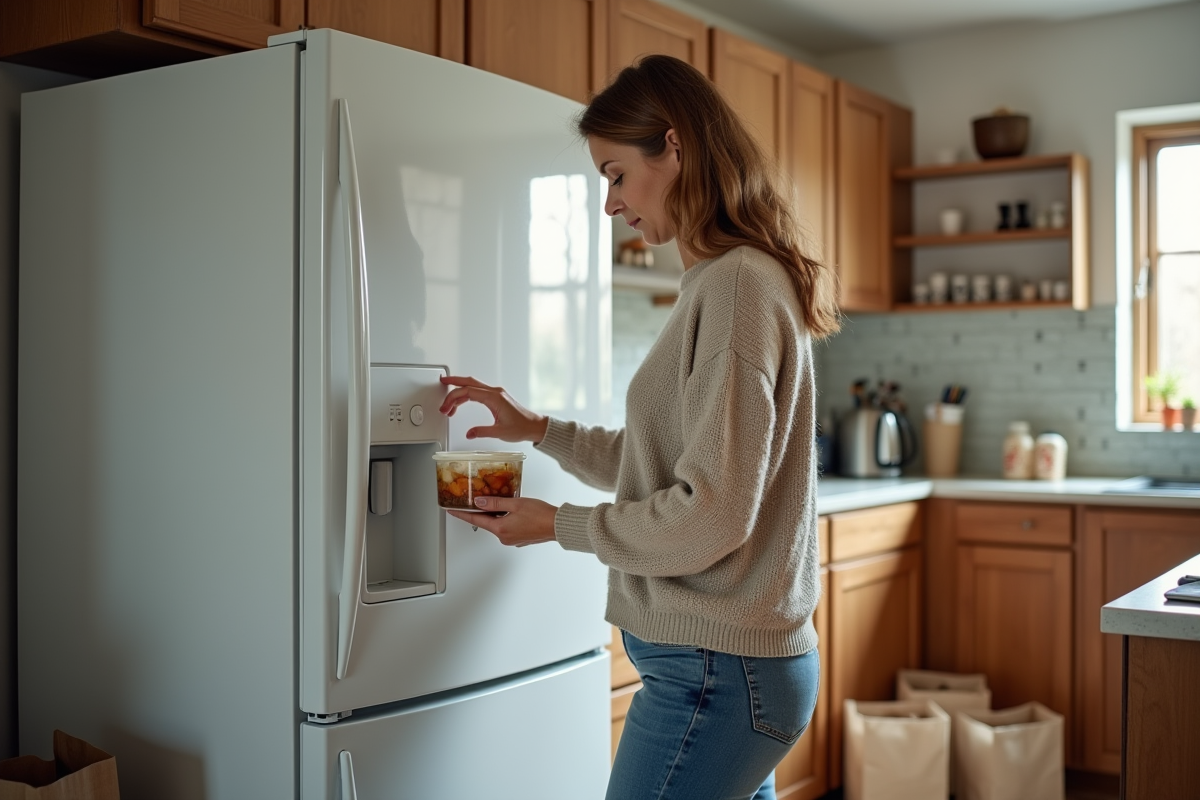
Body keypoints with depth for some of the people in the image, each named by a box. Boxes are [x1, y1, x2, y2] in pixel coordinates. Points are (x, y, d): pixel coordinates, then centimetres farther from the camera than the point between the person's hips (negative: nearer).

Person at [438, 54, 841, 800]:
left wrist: (559, 524, -8)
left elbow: (710, 517, -20)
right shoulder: (727, 281, 12)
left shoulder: (737, 285, -17)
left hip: (715, 671, -9)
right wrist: (538, 428, 13)